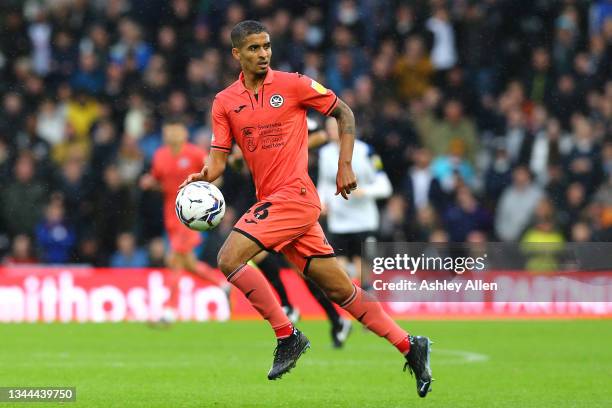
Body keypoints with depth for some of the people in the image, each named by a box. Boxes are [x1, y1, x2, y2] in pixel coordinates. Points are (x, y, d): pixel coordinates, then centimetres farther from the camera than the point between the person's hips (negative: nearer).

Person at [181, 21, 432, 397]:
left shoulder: (293, 85, -3)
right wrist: (203, 176, -13)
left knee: (230, 258, -19)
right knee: (340, 289, 6)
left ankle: (287, 336, -9)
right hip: (271, 201, 5)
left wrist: (345, 165, -1)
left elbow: (344, 113, 6)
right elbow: (219, 158, 9)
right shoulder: (225, 102, 10)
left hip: (294, 195, -5)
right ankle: (410, 346, 13)